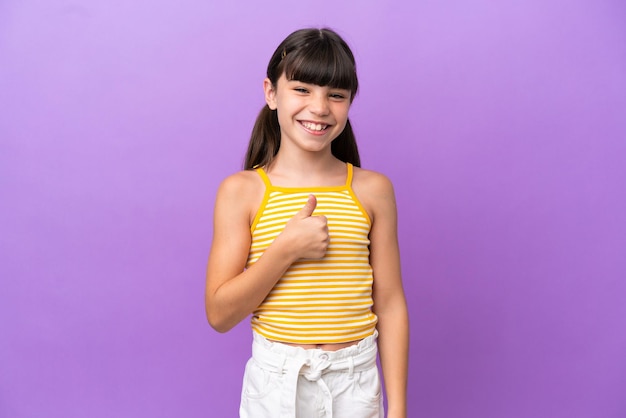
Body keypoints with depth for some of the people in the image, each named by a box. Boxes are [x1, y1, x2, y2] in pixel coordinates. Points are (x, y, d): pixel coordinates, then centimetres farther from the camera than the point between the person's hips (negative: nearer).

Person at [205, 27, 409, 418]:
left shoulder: (372, 190, -4)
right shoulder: (242, 191, -7)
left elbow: (390, 305, -1)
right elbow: (220, 314, -9)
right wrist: (286, 248, -20)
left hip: (356, 381, 1)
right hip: (276, 378, -1)